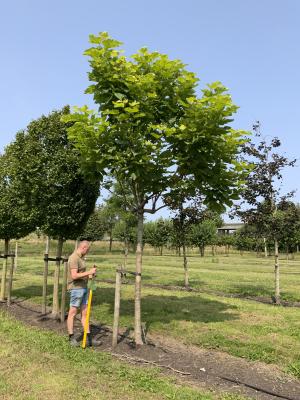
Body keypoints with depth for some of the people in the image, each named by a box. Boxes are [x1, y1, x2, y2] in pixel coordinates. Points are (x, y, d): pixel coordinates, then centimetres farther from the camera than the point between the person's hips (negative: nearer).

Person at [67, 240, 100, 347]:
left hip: (83, 288, 9)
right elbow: (74, 276, -25)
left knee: (85, 313, 10)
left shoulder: (81, 257, 13)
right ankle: (71, 338, 16)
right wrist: (89, 272, -21)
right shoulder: (74, 258, -17)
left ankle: (89, 339, 15)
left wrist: (89, 275, 7)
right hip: (76, 289, -9)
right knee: (72, 313, 4)